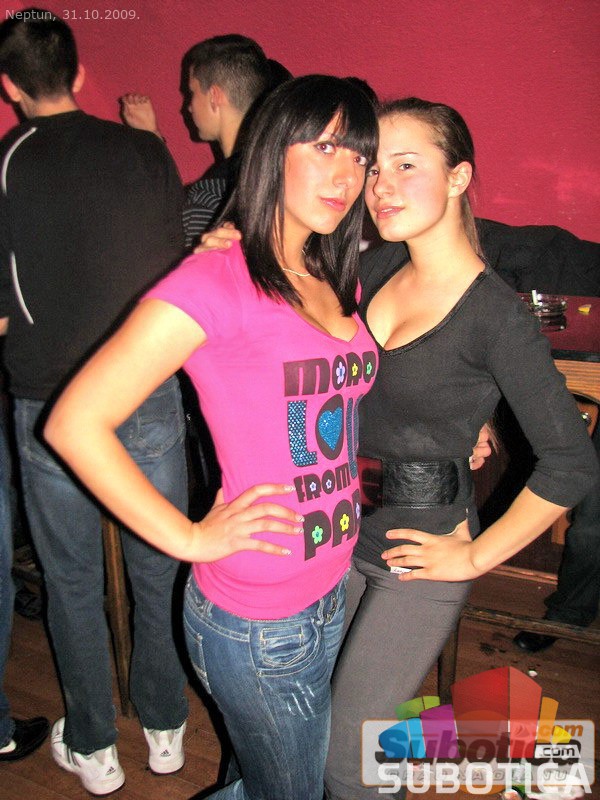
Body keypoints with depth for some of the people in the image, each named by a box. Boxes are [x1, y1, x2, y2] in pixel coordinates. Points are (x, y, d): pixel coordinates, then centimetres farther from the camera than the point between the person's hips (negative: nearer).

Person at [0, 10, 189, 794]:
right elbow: (176, 262, 6)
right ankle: (166, 729, 36)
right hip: (151, 394, 2)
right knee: (158, 569, 17)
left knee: (72, 582, 15)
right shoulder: (146, 150, -1)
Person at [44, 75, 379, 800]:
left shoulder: (337, 283, 5)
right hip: (256, 624, -7)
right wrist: (190, 538, -18)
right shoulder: (217, 283, -19)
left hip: (335, 596, 7)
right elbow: (74, 423, -21)